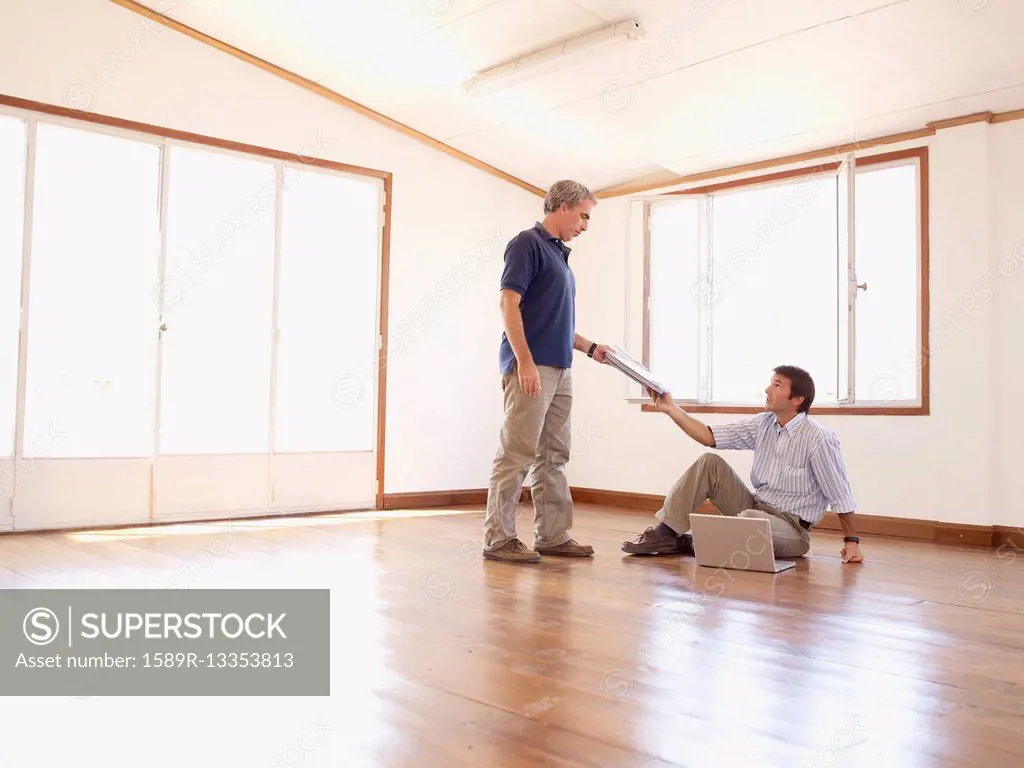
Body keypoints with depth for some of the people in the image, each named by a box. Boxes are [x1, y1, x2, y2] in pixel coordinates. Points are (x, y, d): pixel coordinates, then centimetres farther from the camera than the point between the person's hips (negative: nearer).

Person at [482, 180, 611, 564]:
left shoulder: (558, 253, 21)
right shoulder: (527, 243, -6)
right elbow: (509, 304, -15)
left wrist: (589, 347, 19)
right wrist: (524, 361, -22)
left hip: (559, 371, 9)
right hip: (531, 367, -9)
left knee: (553, 457, 10)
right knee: (516, 454, -7)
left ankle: (553, 536, 15)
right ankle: (498, 538, -2)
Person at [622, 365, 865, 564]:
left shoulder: (819, 439, -18)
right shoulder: (763, 424, 2)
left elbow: (840, 495, -13)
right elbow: (709, 436, -1)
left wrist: (851, 541, -13)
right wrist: (671, 409, -8)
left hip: (791, 528, -7)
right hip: (756, 508, 7)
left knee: (750, 519, -39)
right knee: (710, 463, -7)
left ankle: (688, 543, -13)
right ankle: (665, 533, -11)